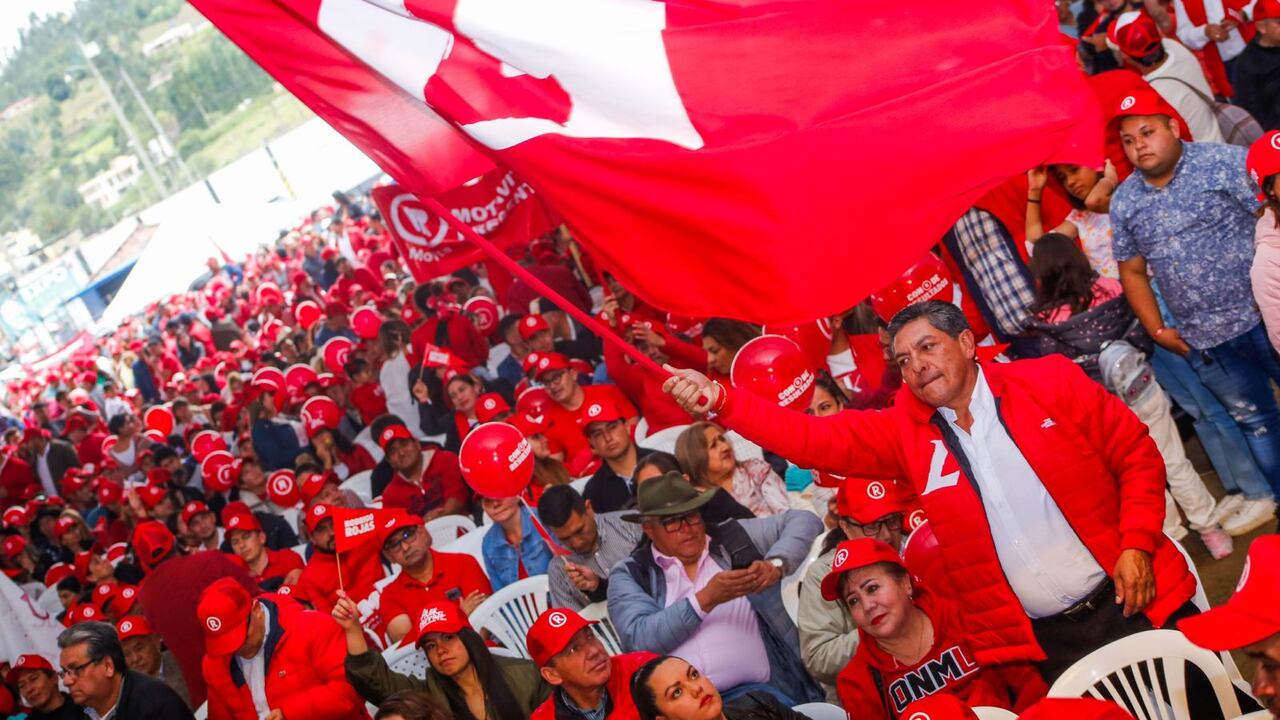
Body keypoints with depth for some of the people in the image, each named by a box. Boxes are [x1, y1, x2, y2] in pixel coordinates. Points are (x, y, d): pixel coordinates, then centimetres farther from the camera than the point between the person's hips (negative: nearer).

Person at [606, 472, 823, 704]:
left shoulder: (733, 538, 15)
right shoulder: (629, 575, 11)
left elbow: (804, 520, 18)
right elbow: (639, 639, -5)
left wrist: (776, 564, 0)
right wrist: (705, 600, -11)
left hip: (751, 690, 2)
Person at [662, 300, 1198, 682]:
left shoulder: (1050, 382, -3)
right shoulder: (905, 431, 2)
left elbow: (1137, 455, 2)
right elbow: (812, 439, -7)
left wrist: (1136, 543, -10)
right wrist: (719, 401, -18)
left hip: (1129, 600, -1)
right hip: (1042, 643, 2)